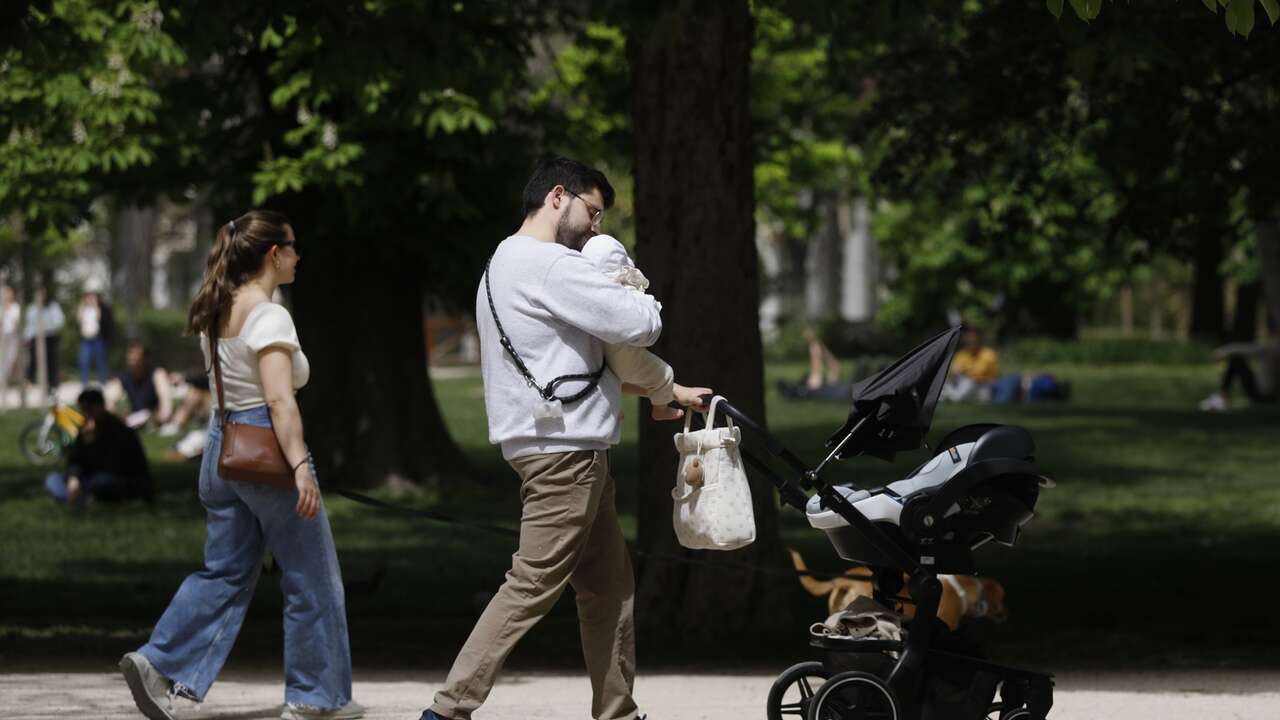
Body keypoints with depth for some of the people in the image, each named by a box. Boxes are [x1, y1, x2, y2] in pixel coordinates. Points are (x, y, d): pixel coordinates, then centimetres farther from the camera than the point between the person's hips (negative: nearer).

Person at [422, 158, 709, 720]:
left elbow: (596, 356, 26)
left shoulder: (505, 266, 21)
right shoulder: (550, 266, -14)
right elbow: (638, 325, -18)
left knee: (609, 588, 13)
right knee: (532, 585, -11)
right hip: (563, 449, -11)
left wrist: (668, 390, 25)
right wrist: (636, 293, 6)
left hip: (570, 452, 11)